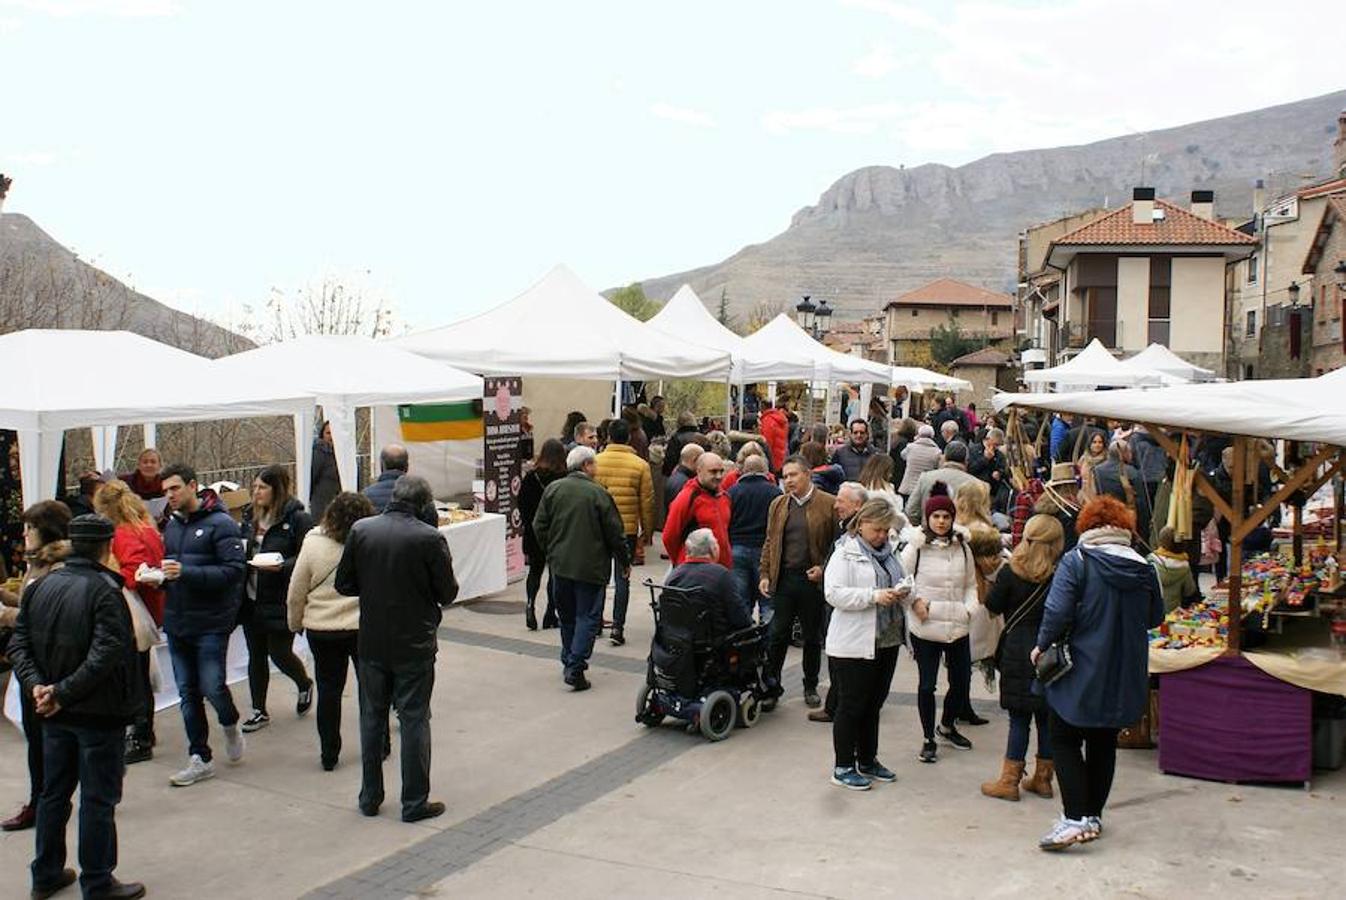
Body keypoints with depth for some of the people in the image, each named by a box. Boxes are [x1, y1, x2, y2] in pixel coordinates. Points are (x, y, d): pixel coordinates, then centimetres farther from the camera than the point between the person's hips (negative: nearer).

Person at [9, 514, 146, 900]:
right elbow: (106, 653, -28)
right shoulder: (104, 590, -18)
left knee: (54, 792, 19)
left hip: (55, 713, 7)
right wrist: (64, 692, -22)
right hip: (99, 712, -7)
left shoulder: (42, 586, 4)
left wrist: (36, 684, -9)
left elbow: (18, 644, 1)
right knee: (98, 799, 3)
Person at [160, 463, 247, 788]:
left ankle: (231, 726, 26)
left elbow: (235, 570, -19)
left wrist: (186, 572, -25)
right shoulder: (172, 526, 13)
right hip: (176, 622, 7)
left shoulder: (220, 524, -11)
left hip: (211, 623, -7)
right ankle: (200, 759, 17)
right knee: (187, 691, 9)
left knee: (211, 686, -6)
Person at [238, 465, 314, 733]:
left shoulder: (297, 519, -12)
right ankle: (259, 711, 22)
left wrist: (282, 566, -28)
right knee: (256, 655, 11)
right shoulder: (250, 516, 9)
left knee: (280, 653, 2)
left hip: (280, 600, -6)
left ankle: (304, 685, 33)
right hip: (251, 598, 6)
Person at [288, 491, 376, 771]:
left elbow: (296, 593, -3)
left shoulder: (313, 544, -11)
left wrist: (296, 623, 13)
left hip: (321, 630, 1)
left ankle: (329, 754, 17)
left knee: (328, 690, 11)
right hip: (365, 629, 0)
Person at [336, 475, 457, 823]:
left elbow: (344, 585, 1)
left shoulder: (360, 530, -6)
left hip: (371, 643, 3)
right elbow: (447, 593, -8)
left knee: (372, 717, 16)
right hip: (415, 644, -3)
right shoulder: (429, 538, -16)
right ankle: (415, 803, 13)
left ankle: (370, 797, 25)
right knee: (414, 720, 7)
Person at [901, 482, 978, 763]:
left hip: (958, 626, 4)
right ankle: (929, 740, 20)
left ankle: (947, 725, 40)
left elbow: (971, 584, 14)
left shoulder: (962, 547, 4)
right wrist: (914, 601, -14)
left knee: (962, 680, 13)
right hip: (925, 627, -4)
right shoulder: (916, 547, -8)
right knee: (927, 684, 4)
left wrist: (969, 608, -1)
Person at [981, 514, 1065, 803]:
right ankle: (1042, 779, 19)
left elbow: (992, 606, -1)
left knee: (1019, 719, 3)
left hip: (1018, 652, -2)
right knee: (1047, 718, 10)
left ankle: (1009, 781, 7)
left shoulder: (1011, 572, -8)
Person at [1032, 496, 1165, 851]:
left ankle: (1076, 818, -7)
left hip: (1082, 671, -5)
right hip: (1125, 675, 5)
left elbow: (1057, 611, -19)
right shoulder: (1143, 568, 1)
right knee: (1104, 742, 17)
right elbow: (1155, 617, 11)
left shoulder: (1076, 561, -13)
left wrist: (1043, 645, -4)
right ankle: (1094, 815, 24)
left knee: (1065, 741, 4)